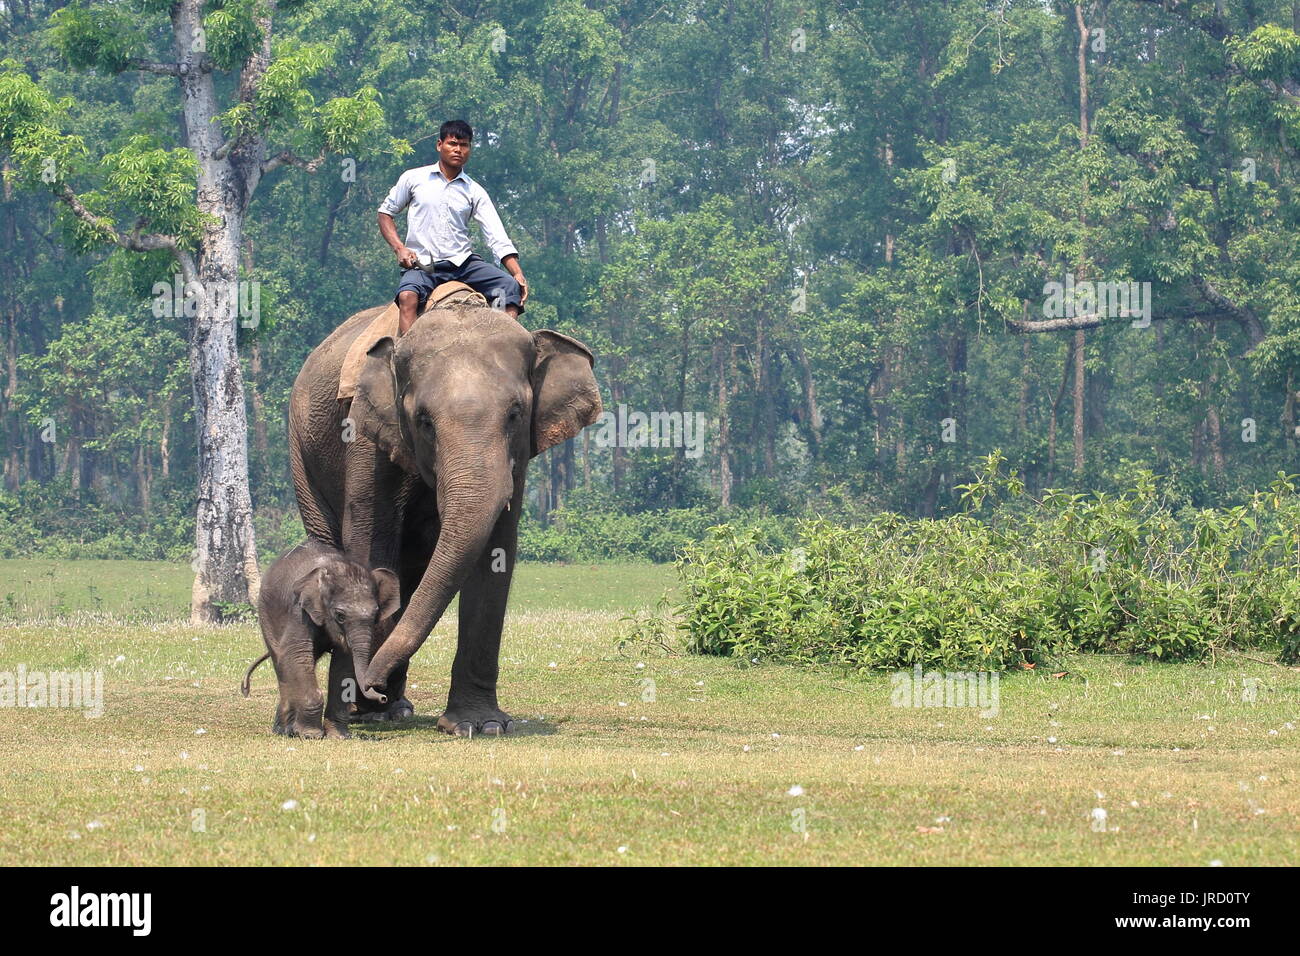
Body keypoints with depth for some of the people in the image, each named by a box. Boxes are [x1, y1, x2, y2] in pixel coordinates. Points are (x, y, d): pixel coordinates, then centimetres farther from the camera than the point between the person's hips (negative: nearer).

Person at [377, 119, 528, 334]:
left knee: (510, 286, -19)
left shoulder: (475, 192, 10)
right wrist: (399, 248, -4)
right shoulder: (414, 179, 8)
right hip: (421, 264, -3)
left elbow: (498, 238, 3)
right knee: (408, 296, -35)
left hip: (462, 261, 3)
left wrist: (518, 274, -13)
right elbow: (385, 213, 14)